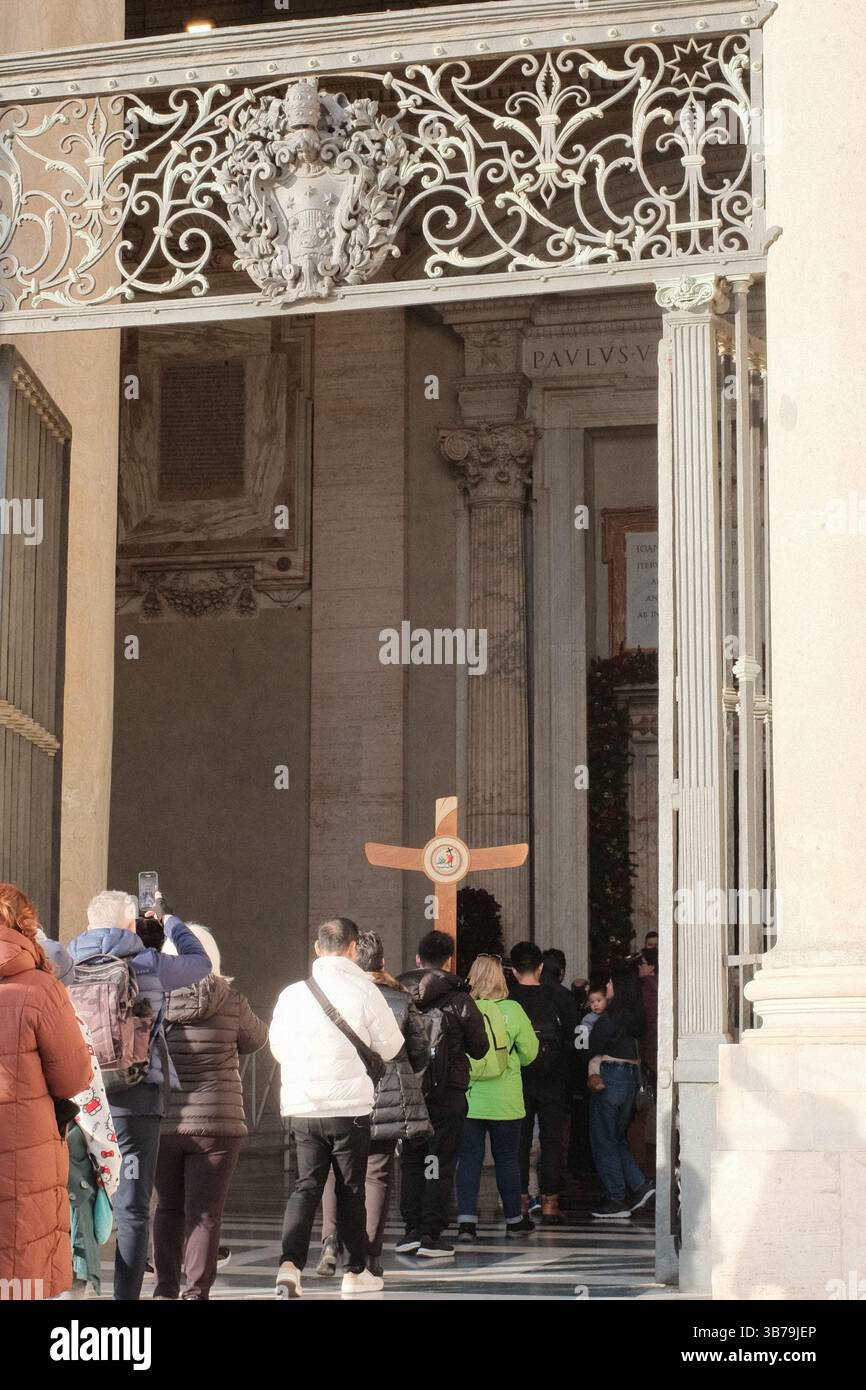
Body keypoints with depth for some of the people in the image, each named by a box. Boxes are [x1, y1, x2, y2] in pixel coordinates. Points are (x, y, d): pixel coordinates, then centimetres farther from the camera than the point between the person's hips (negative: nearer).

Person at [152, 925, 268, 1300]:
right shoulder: (230, 1002, -6)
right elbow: (255, 1039, 11)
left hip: (161, 1123, 2)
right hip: (215, 1122, -2)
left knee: (168, 1207, 16)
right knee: (204, 1212, 2)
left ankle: (165, 1287, 17)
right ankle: (197, 1291, -1)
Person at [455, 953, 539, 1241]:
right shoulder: (512, 1010, -9)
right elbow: (529, 1052, 0)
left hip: (466, 1099, 0)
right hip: (505, 1101, 0)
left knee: (469, 1158, 6)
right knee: (507, 1158, 11)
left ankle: (466, 1219, -1)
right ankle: (514, 1219, 21)